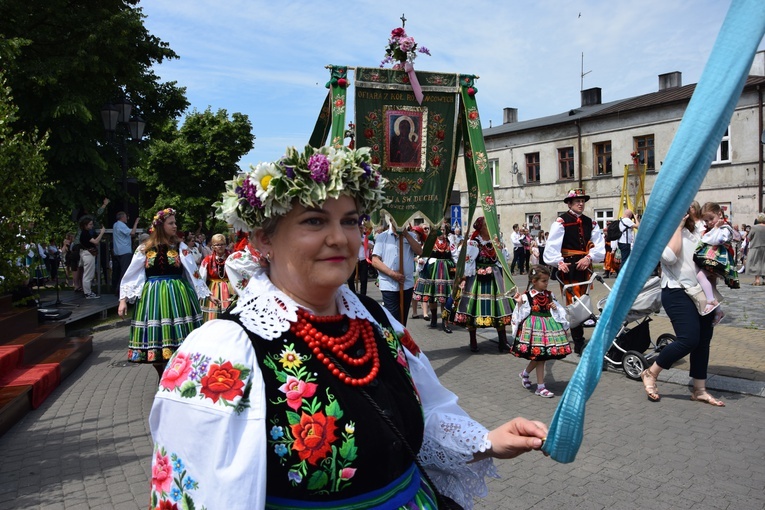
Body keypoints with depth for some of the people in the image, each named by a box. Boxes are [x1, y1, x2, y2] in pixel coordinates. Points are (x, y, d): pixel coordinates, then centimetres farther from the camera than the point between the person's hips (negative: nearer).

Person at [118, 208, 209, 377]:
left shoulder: (180, 247, 2)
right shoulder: (145, 248, 3)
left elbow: (193, 272, 1)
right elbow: (131, 275, 5)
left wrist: (206, 294, -4)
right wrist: (123, 299, -2)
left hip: (177, 296, -1)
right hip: (152, 296, 1)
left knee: (178, 342, 0)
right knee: (155, 341, 5)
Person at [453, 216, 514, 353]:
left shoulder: (496, 242, 9)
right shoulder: (473, 243, -8)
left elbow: (506, 258, 9)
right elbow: (467, 261, -11)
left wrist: (500, 248, -6)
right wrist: (464, 279, -14)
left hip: (494, 279, 5)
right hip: (476, 279, -5)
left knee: (499, 310, 4)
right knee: (474, 309, 0)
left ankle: (503, 342, 12)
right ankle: (473, 343, 14)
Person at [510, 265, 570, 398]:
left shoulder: (549, 295, 8)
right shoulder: (527, 296, -8)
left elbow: (558, 312, 17)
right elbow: (521, 315, -8)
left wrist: (555, 308, -4)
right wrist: (519, 303, -22)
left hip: (548, 325, 6)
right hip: (534, 327, -6)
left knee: (539, 356, 9)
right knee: (539, 356, -2)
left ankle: (525, 373, 36)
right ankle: (540, 387, 9)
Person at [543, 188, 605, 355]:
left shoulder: (590, 223, 12)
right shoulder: (561, 222, -5)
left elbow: (599, 245, 5)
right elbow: (552, 245, -13)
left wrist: (589, 257, -11)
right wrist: (559, 262, -25)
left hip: (584, 266, 6)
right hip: (568, 267, -6)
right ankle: (578, 343, -6)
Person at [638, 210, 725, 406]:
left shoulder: (694, 233, 15)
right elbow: (670, 256, -23)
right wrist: (677, 227, -16)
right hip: (678, 293, -8)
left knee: (703, 341, 8)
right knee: (689, 340, -17)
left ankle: (699, 390, 19)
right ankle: (650, 374, 1)